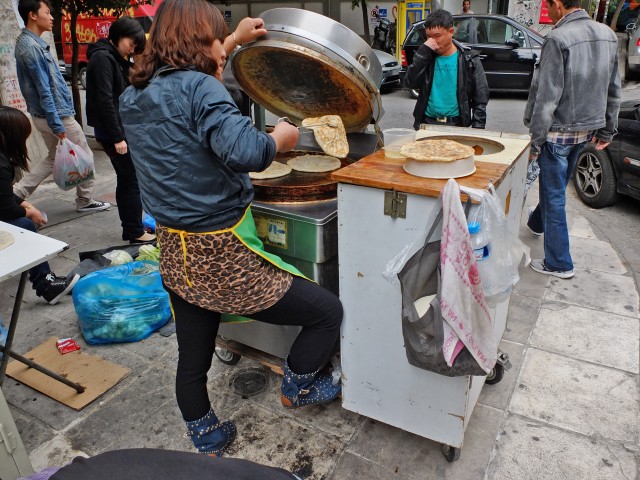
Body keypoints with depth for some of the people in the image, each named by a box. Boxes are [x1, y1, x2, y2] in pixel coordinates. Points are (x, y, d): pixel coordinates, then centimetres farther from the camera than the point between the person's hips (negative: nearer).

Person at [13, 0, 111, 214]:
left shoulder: (27, 42, 10)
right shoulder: (32, 47, -20)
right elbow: (44, 91, -23)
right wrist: (57, 125, -22)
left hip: (42, 115, 10)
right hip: (57, 114, -10)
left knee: (54, 158, 19)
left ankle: (14, 194, 15)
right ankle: (85, 201, 20)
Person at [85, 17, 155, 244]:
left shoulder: (116, 58, 16)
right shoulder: (103, 58, -13)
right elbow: (105, 101, -20)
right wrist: (117, 137, -22)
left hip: (121, 128, 9)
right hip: (112, 132, -9)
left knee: (126, 180, 12)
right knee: (132, 180, -6)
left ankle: (131, 229, 20)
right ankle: (135, 232, 2)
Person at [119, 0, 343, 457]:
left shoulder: (133, 97, 9)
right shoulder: (199, 89, -16)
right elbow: (245, 151, -32)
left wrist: (236, 39, 33)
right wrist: (280, 138, -10)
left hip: (174, 255, 9)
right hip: (221, 256, -9)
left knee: (192, 362, 24)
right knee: (327, 311, 8)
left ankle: (207, 442, 45)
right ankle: (298, 388, 30)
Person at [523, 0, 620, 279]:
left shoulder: (558, 39, -19)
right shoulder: (608, 35, 4)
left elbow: (546, 98, -21)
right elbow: (613, 90, 10)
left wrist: (534, 141, -15)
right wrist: (607, 130, 19)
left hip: (558, 130, -7)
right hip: (587, 129, 7)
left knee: (554, 195, 2)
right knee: (556, 185, 26)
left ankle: (559, 264, 10)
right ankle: (537, 222, 51)